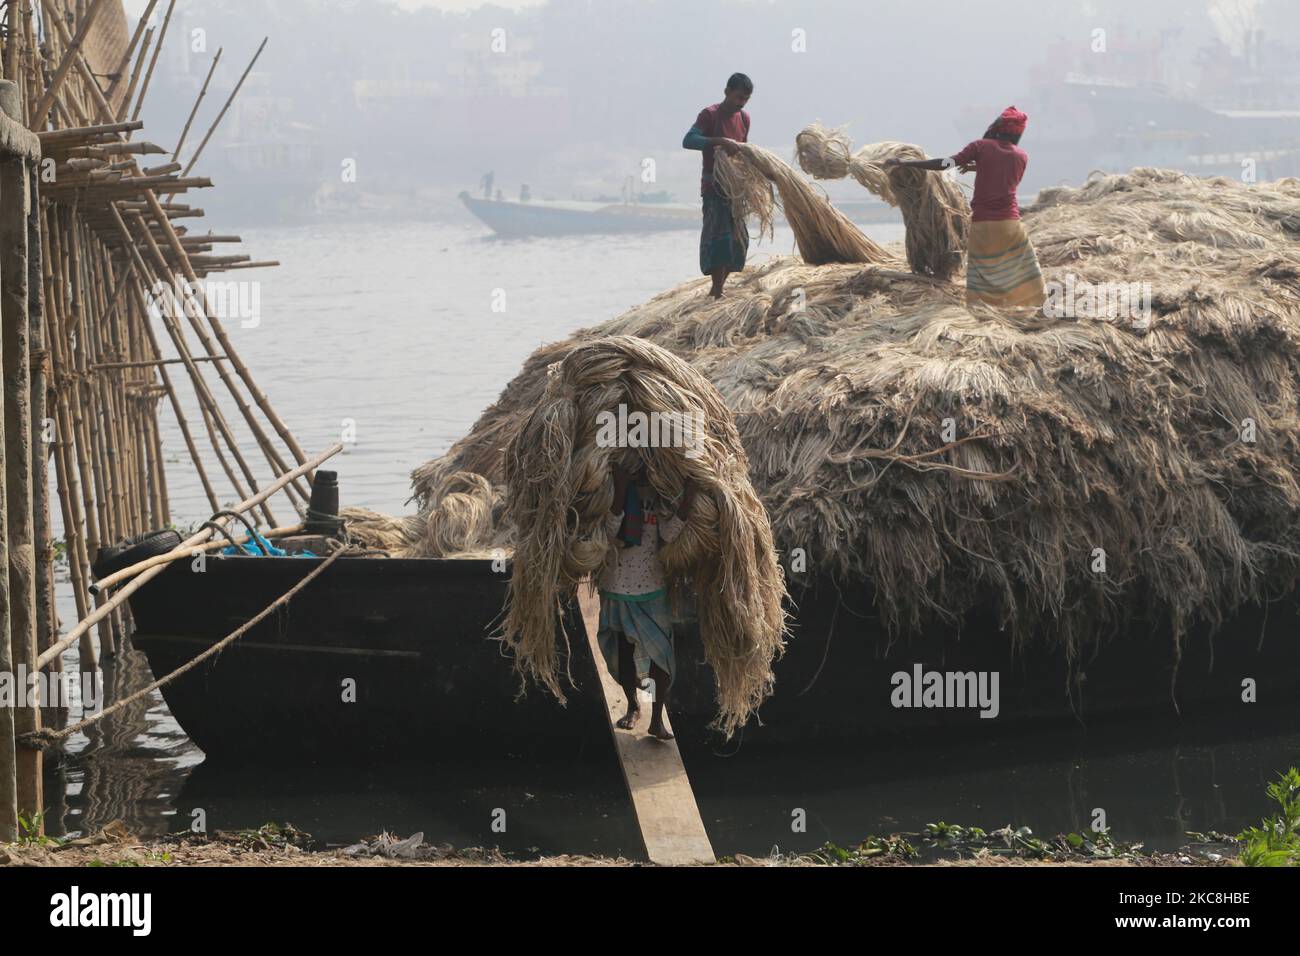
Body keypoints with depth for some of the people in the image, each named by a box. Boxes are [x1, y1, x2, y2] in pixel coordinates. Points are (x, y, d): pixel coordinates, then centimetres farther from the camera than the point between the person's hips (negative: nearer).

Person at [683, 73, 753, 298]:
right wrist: (720, 141, -36)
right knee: (718, 234, -18)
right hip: (713, 185, -7)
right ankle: (717, 293, -22)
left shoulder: (744, 118, 9)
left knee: (738, 240, 7)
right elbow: (688, 141, -26)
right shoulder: (710, 115, -12)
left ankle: (716, 290, 17)